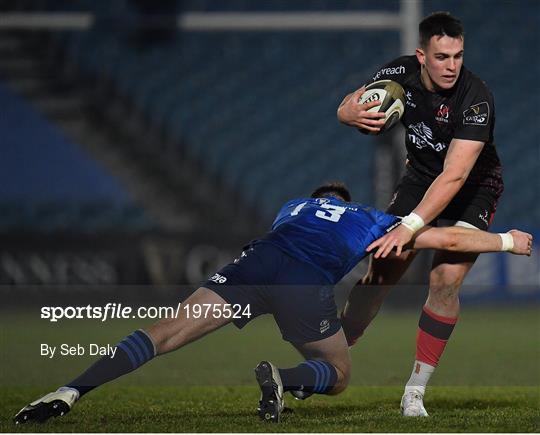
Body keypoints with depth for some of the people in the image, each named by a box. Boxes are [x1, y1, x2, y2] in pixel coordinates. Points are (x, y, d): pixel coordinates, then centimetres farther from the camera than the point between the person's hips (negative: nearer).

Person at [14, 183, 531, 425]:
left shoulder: (294, 206, 39)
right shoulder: (369, 221, 32)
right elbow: (448, 238, 33)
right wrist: (506, 240, 47)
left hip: (257, 263, 2)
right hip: (306, 286, -2)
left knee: (164, 334, 0)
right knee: (337, 375, 19)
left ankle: (70, 392, -18)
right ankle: (284, 380, -16)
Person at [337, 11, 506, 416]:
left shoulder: (476, 98, -33)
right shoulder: (402, 73, -16)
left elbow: (454, 175, -40)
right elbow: (346, 106, -2)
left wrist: (410, 225, -48)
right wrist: (352, 112, -28)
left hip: (474, 190, -4)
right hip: (420, 177, 4)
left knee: (446, 280, -19)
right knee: (380, 271, -3)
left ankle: (415, 393, -10)